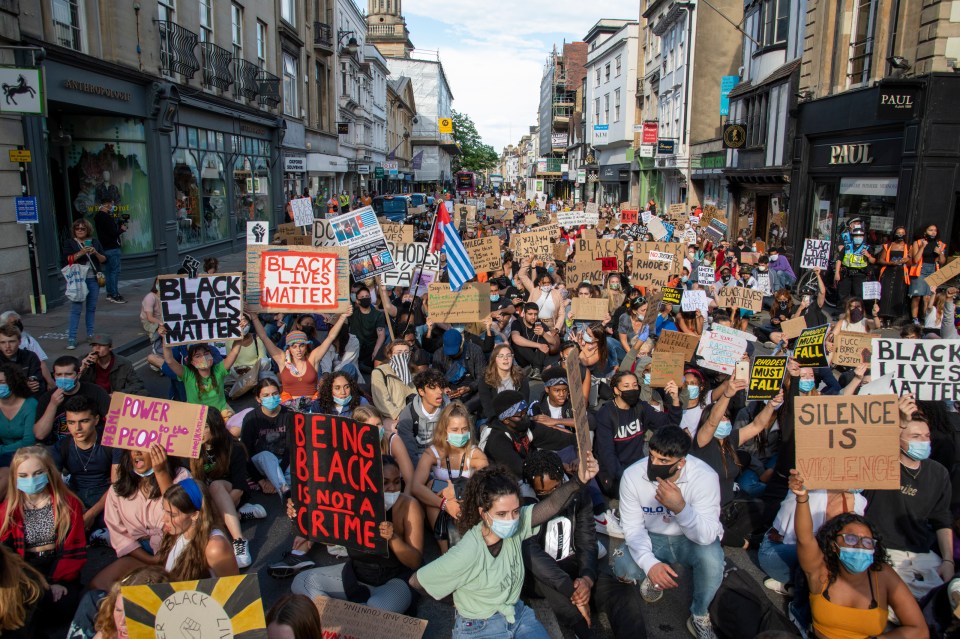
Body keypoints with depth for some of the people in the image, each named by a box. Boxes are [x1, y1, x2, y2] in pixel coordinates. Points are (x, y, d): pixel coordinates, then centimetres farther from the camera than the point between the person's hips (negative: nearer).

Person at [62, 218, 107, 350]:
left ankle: (90, 334, 21)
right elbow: (66, 259, -8)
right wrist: (81, 253, -18)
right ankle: (71, 339, -6)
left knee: (92, 308, 10)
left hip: (93, 279, 3)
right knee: (76, 309, -7)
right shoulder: (69, 242, 3)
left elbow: (104, 259, 9)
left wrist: (95, 253, -11)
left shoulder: (95, 241, 10)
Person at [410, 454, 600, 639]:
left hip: (518, 615, 6)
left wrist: (578, 481, -45)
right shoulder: (467, 554, -29)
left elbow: (551, 505, -25)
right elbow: (416, 581, -21)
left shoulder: (515, 524, -14)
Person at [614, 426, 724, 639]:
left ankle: (699, 615, -4)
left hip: (692, 540, -1)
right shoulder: (632, 475, -22)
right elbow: (633, 527, -15)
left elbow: (708, 535, -31)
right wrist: (650, 563, -32)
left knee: (711, 557, -34)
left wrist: (680, 508, -49)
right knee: (622, 566, -26)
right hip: (652, 538, 1)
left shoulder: (705, 476, -28)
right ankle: (651, 577, 11)